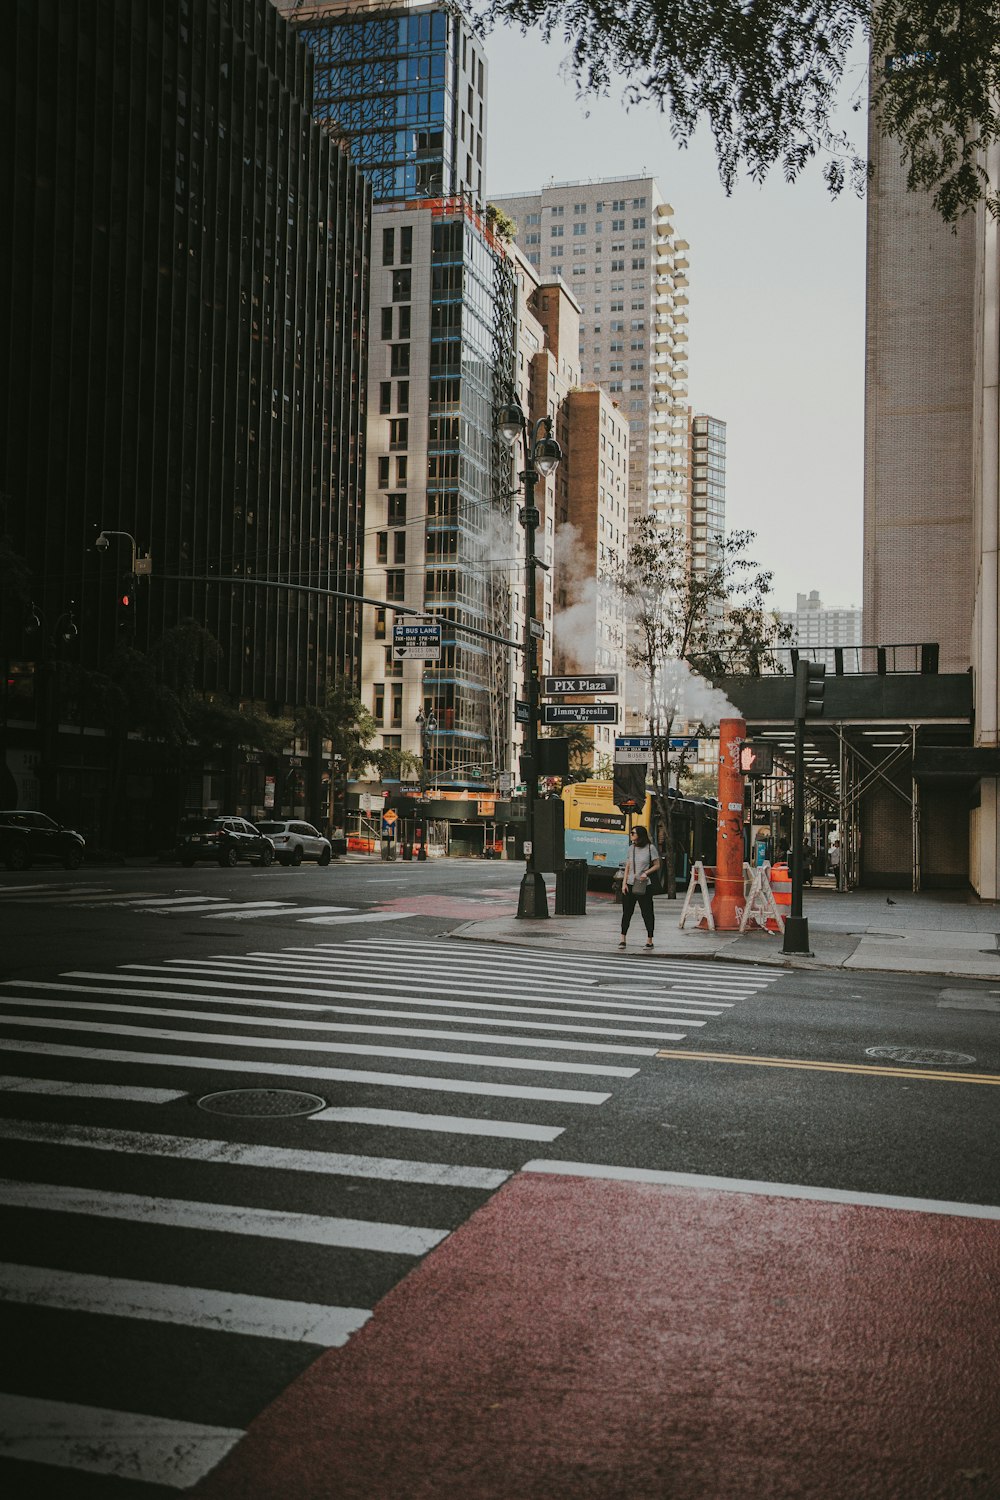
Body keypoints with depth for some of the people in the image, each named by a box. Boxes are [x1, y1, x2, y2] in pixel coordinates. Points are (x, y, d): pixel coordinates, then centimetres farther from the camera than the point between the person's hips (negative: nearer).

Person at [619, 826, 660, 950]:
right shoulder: (631, 848, 10)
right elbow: (627, 867, 13)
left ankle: (649, 940, 10)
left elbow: (657, 865, 0)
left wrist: (646, 873, -16)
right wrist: (624, 883, 4)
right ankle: (622, 938, 10)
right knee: (626, 912, 4)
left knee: (647, 912, 1)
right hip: (630, 884, 4)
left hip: (644, 885, -4)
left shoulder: (650, 848, -4)